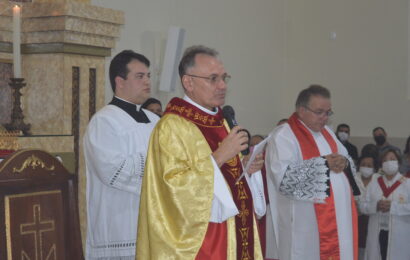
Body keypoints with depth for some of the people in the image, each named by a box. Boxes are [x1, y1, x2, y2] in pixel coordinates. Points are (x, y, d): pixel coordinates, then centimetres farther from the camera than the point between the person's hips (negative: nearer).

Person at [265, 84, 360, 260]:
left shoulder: (327, 132, 17)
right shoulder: (283, 136, -9)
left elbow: (350, 164, 18)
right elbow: (285, 178, -21)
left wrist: (344, 163, -6)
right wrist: (323, 163, -19)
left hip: (338, 218, 7)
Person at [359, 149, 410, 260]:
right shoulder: (374, 183, 11)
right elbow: (363, 206, 7)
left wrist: (393, 206, -18)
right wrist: (376, 206, -12)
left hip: (399, 235, -3)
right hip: (377, 234, 3)